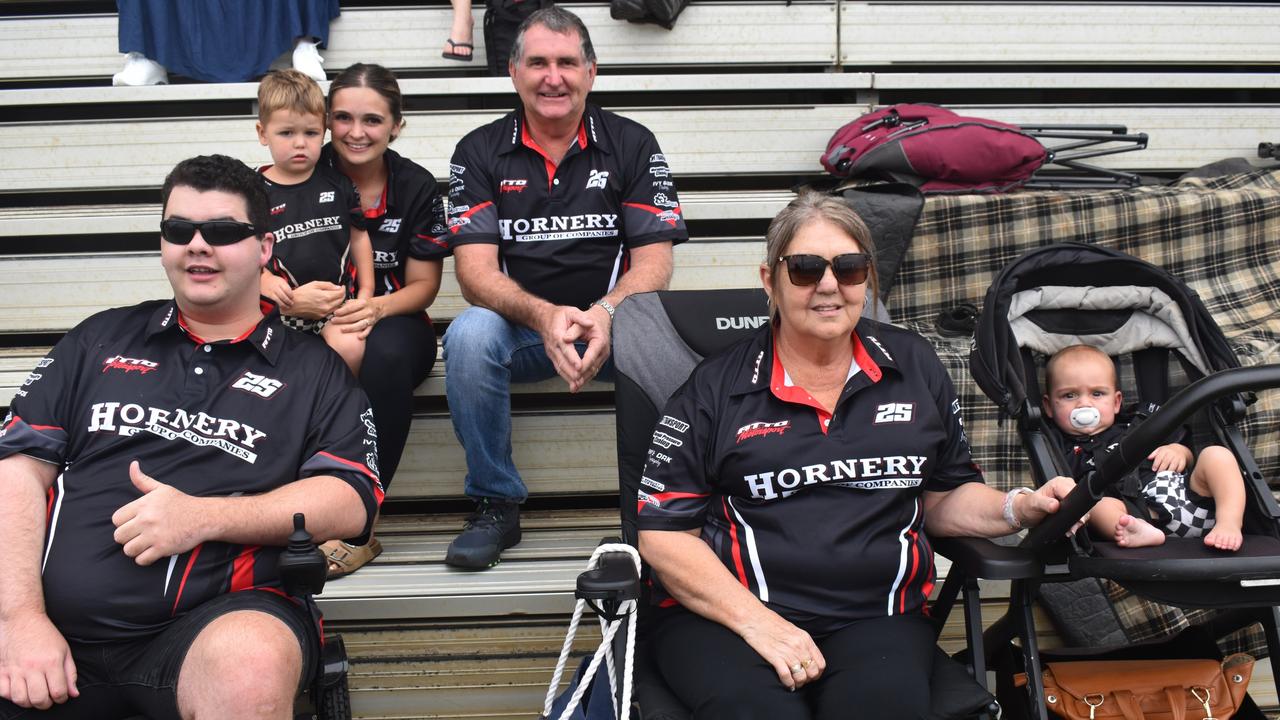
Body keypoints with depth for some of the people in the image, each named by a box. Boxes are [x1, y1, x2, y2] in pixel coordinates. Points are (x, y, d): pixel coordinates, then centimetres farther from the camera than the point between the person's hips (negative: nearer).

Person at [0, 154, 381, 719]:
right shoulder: (102, 339, 20)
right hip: (55, 620, 2)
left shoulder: (313, 370, 13)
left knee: (251, 669, -35)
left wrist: (204, 516, -13)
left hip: (215, 619, -1)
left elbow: (351, 501, 2)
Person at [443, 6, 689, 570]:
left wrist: (605, 313, -26)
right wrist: (544, 316, -28)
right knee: (469, 335, -32)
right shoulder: (480, 152, 3)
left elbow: (653, 259, -4)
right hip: (520, 326, 1)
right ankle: (495, 504, -13)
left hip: (616, 324, 0)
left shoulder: (632, 144, 4)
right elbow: (476, 270, -7)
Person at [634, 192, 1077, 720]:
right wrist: (756, 620, -13)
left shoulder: (913, 367, 12)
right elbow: (664, 532, -1)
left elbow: (946, 497, 20)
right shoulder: (716, 389, 2)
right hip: (724, 614, -2)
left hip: (876, 618, 2)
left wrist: (1019, 508, -1)